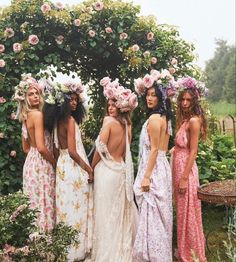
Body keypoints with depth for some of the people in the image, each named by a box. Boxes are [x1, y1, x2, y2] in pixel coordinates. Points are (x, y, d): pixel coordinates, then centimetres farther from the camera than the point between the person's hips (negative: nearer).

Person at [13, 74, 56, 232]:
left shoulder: (26, 116, 12)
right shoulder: (37, 114, -15)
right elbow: (41, 147, -22)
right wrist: (54, 162, -8)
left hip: (31, 162, 9)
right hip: (41, 164, -9)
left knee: (35, 201, 14)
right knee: (44, 203, -2)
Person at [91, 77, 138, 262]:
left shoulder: (109, 121, -13)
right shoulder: (127, 125, 6)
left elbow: (100, 149, -14)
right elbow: (126, 150, 7)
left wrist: (92, 168, -1)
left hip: (106, 171, -7)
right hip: (122, 171, 7)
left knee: (106, 213, 2)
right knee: (120, 211, 16)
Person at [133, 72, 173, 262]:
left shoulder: (154, 118, -16)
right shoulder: (165, 117, 12)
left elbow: (154, 149, -19)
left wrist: (146, 176, -19)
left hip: (153, 169, -10)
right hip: (162, 167, 10)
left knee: (152, 215, -1)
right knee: (159, 214, 16)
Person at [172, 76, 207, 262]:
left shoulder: (194, 121, -16)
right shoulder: (183, 119, 12)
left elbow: (192, 152, -18)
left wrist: (185, 178, -19)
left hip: (186, 170, -9)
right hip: (178, 168, 9)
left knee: (188, 213, 2)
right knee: (182, 212, 18)